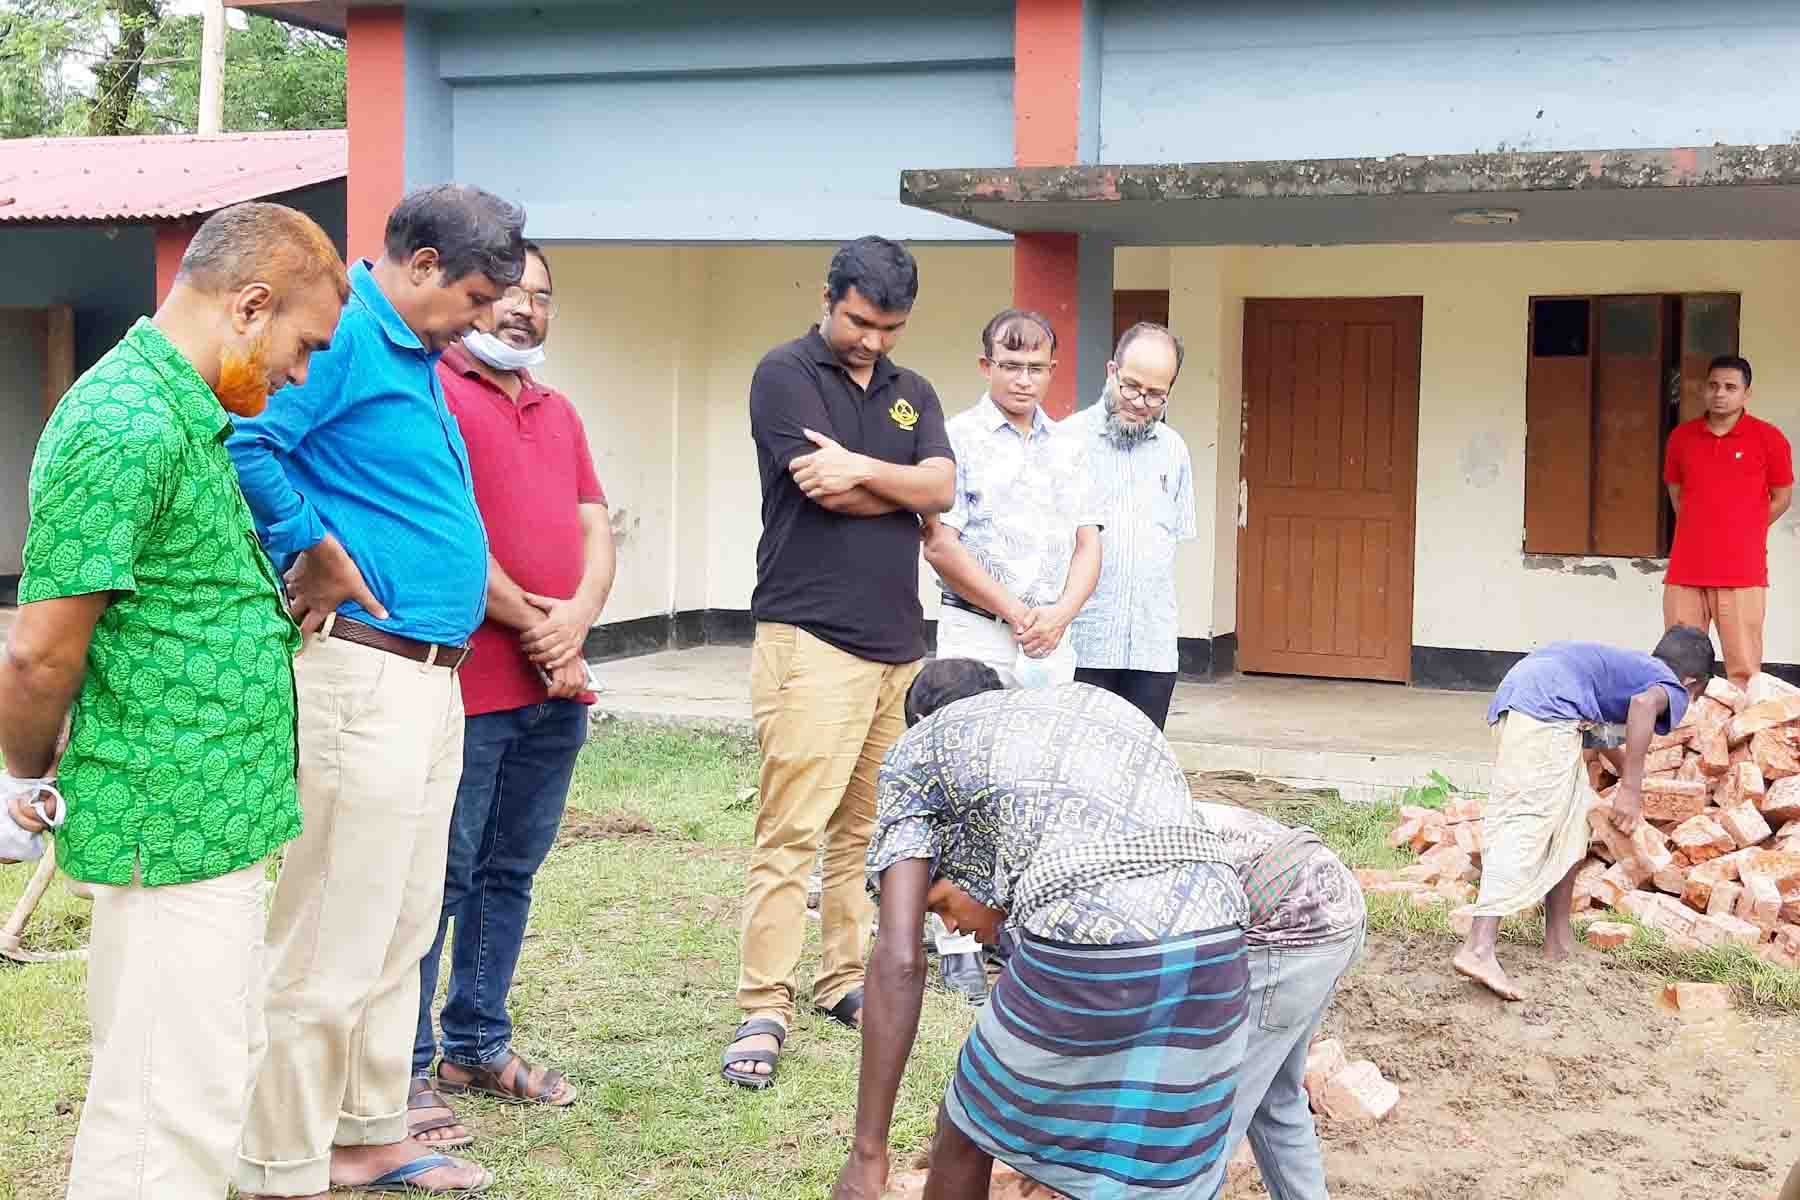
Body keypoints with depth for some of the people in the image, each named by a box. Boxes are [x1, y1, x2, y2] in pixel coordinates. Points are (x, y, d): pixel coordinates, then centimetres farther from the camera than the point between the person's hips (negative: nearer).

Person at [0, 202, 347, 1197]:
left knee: (219, 1068, 19)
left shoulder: (185, 416, 14)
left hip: (212, 824, 10)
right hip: (171, 830, -10)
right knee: (174, 1113, -2)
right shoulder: (128, 427, -19)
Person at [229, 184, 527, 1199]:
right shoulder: (343, 335, -13)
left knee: (400, 933, 18)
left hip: (431, 677, 10)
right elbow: (245, 443, -28)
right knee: (331, 946, -3)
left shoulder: (414, 356, 17)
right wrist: (319, 557, -17)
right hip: (362, 671, -10)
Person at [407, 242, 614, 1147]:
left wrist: (576, 617, -7)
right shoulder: (431, 394, -6)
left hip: (556, 689, 8)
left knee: (510, 874, 14)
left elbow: (596, 531, 13)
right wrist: (533, 626, -10)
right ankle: (406, 1071, 5)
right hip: (469, 687, -7)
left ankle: (478, 1044, 26)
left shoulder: (559, 412, 19)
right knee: (438, 879, -3)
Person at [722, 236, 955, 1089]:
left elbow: (941, 488, 1)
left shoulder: (912, 393, 17)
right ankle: (763, 1009, -8)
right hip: (812, 638, -6)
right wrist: (901, 489, 2)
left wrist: (861, 468, -13)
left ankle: (845, 981, 21)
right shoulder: (786, 375, -1)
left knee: (866, 829, 10)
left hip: (899, 642, 6)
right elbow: (823, 488, -13)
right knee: (791, 831, -10)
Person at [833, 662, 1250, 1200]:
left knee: (964, 1137, 23)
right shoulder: (1110, 707, 34)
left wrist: (868, 1149, 6)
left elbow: (898, 958, 5)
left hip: (1089, 957, -5)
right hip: (1214, 953, 5)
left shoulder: (918, 747, 18)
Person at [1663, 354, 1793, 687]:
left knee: (1744, 671, -5)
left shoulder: (1768, 438, -2)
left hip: (1742, 574, -3)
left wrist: (1742, 534, 10)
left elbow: (1782, 498, 7)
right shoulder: (1681, 436, 7)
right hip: (1685, 572, 3)